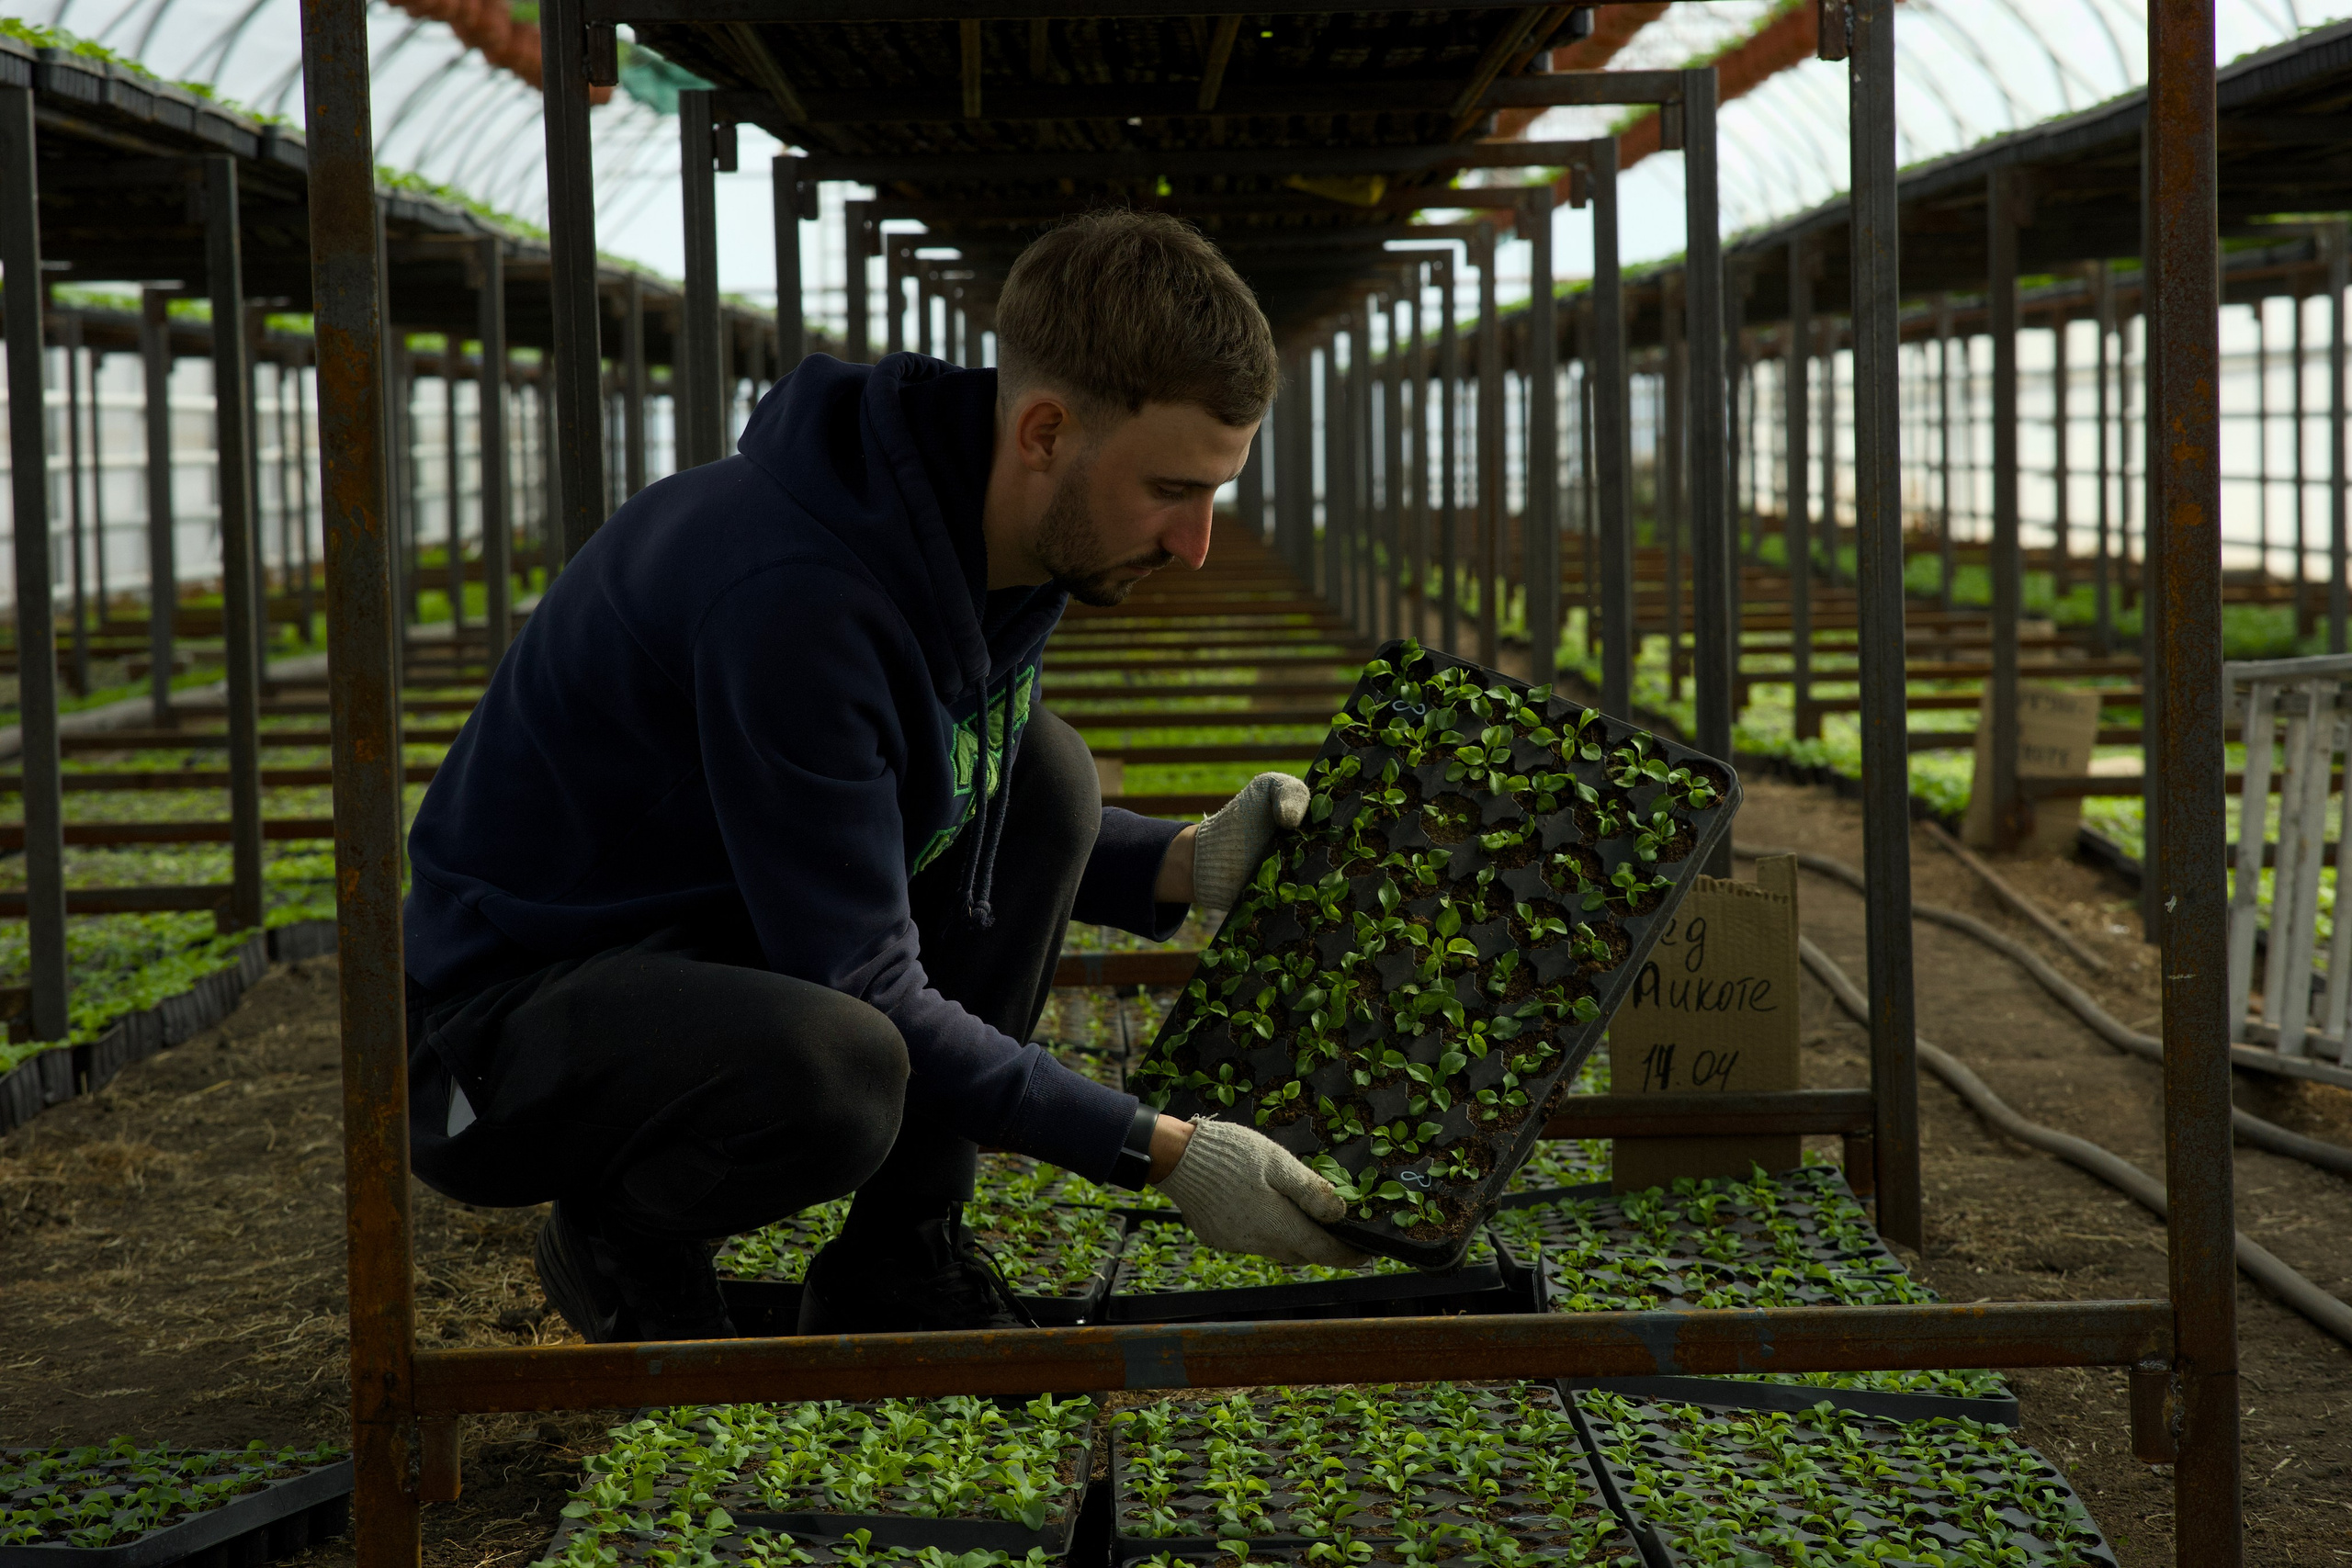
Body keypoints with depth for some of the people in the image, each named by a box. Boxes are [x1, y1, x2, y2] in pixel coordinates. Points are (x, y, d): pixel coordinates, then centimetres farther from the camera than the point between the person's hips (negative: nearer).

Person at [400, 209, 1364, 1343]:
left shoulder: (991, 527, -3)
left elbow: (971, 819, 14)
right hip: (513, 1005, -9)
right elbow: (862, 988, -27)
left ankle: (896, 1270, 2)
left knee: (1043, 774, -1)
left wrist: (1184, 865, -4)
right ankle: (623, 1237, -2)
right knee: (837, 1068, -38)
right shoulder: (792, 596, -32)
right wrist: (1158, 1151, -24)